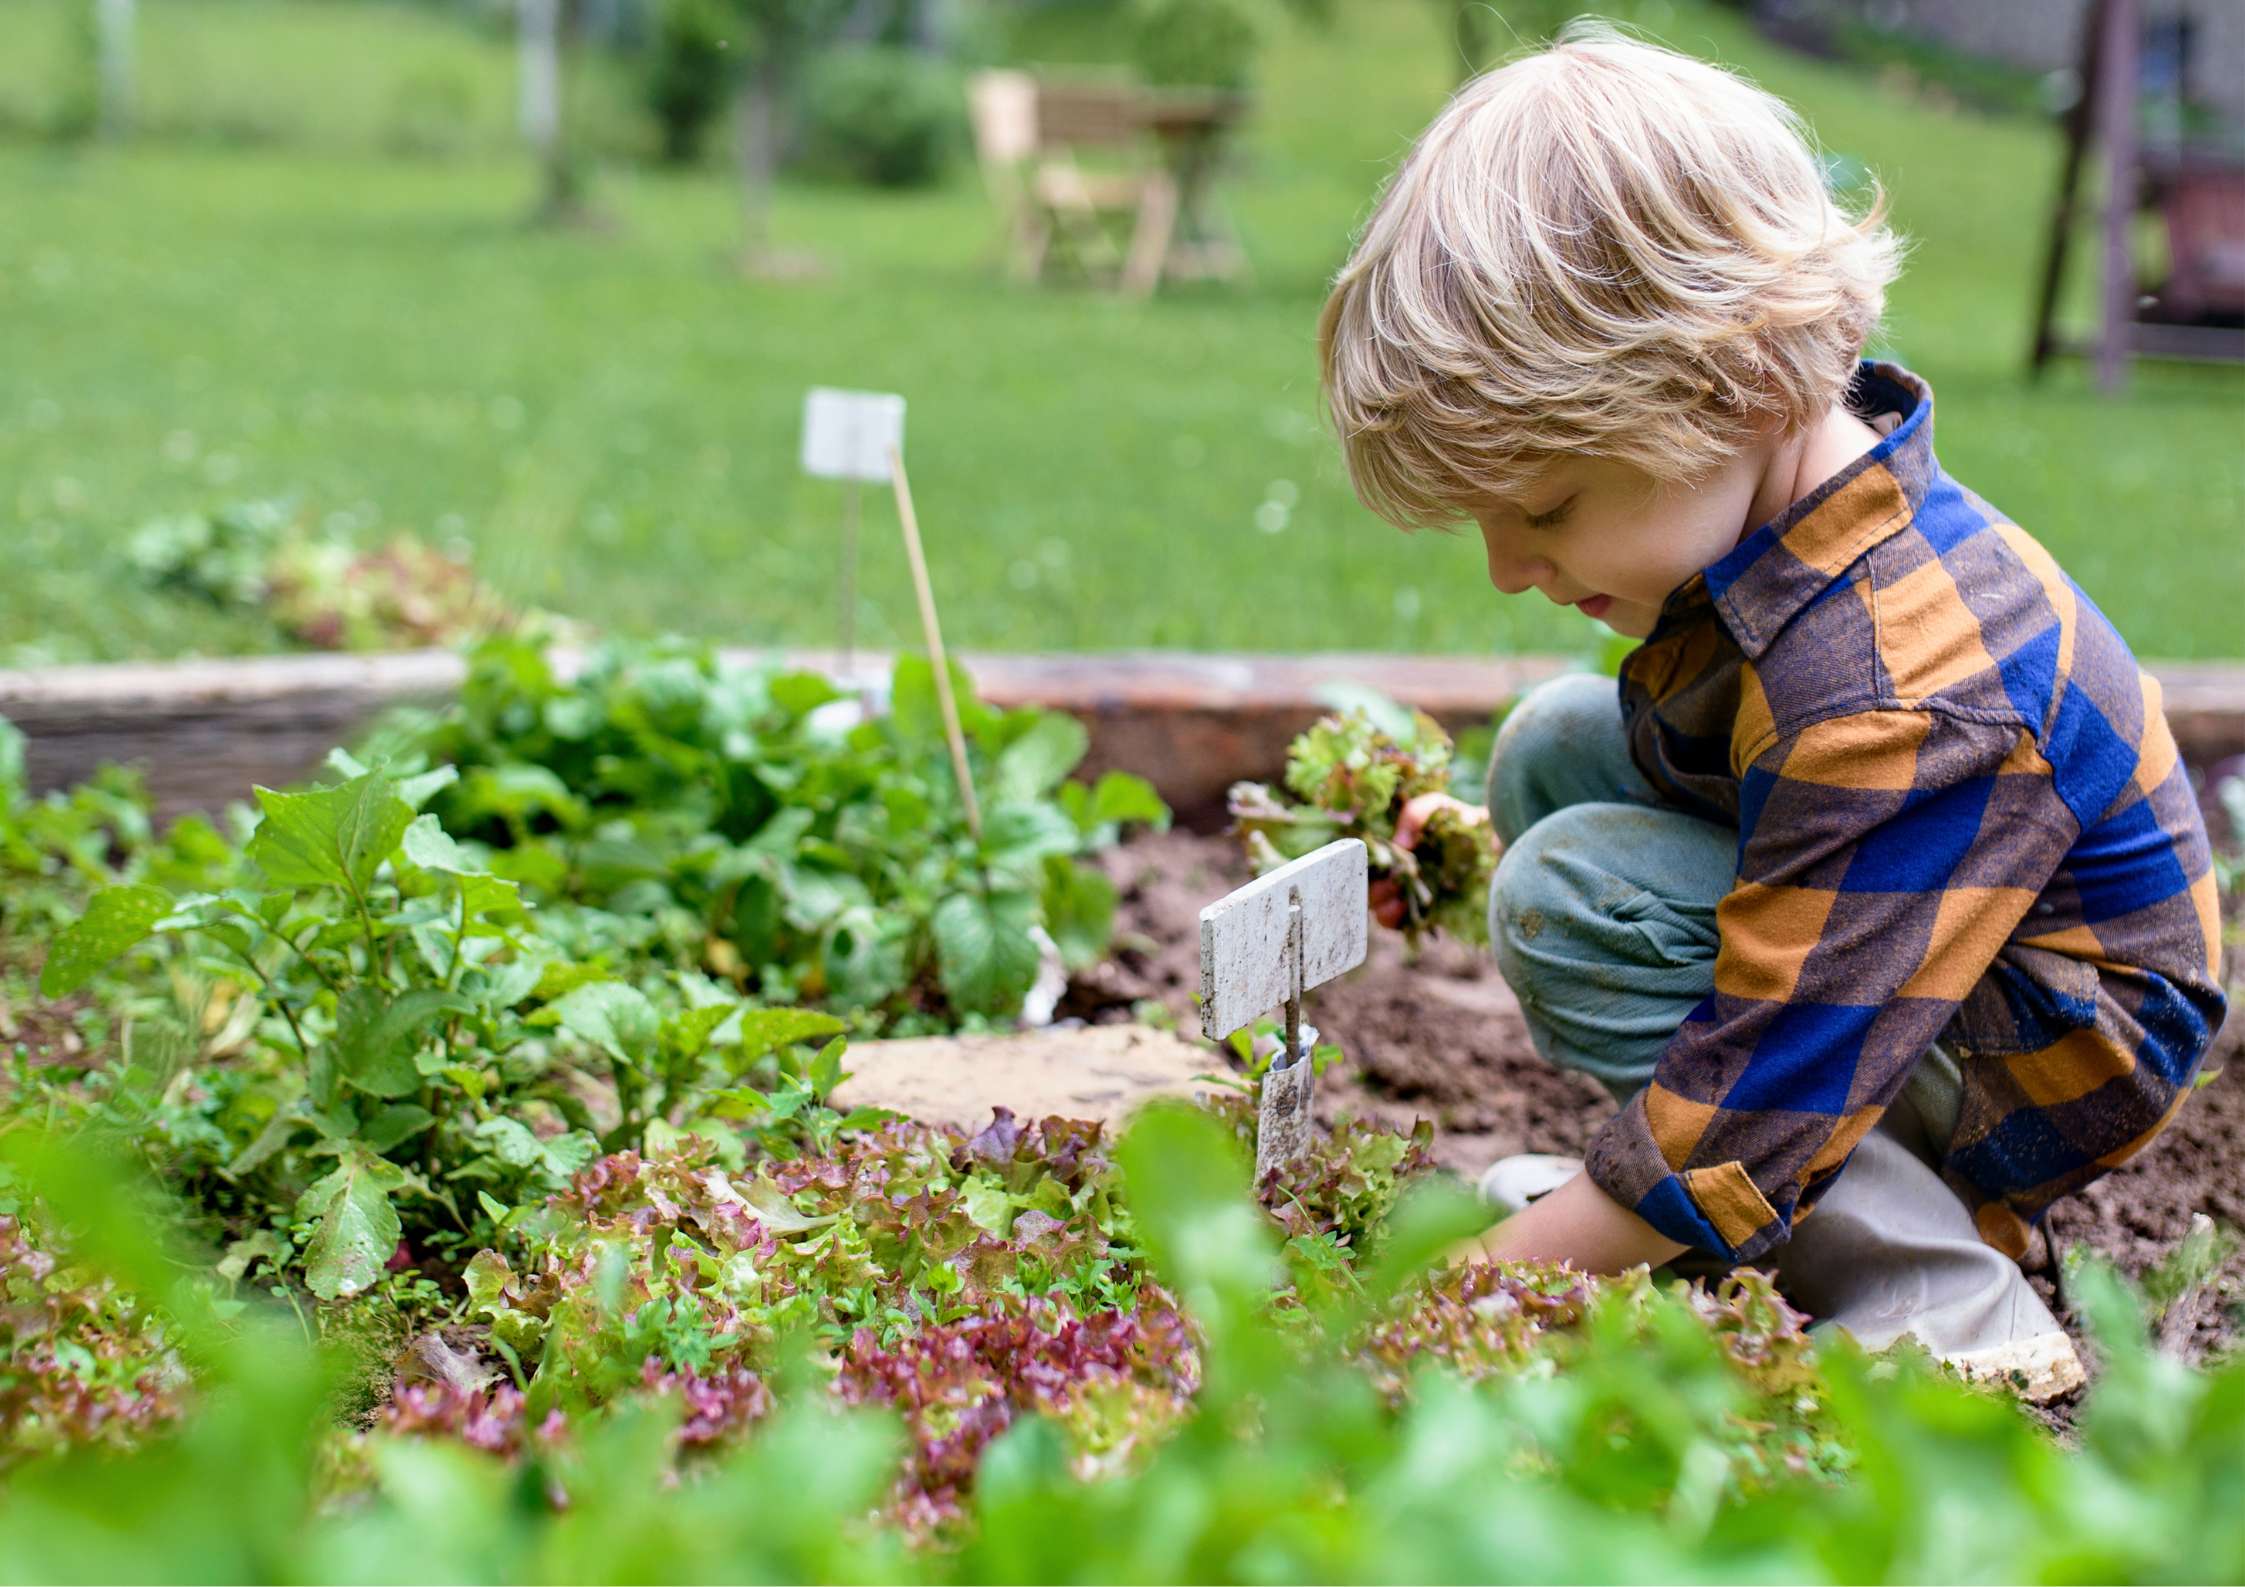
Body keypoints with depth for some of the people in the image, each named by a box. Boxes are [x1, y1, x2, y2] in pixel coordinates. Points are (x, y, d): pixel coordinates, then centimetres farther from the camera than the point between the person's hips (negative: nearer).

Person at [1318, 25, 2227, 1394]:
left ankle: (1953, 1312, -17)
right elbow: (1688, 745, 15)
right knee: (1555, 745, 4)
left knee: (1573, 899, -24)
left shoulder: (1892, 703, -35)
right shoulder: (1775, 476, -9)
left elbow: (1748, 1120, -33)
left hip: (2044, 1070, -9)